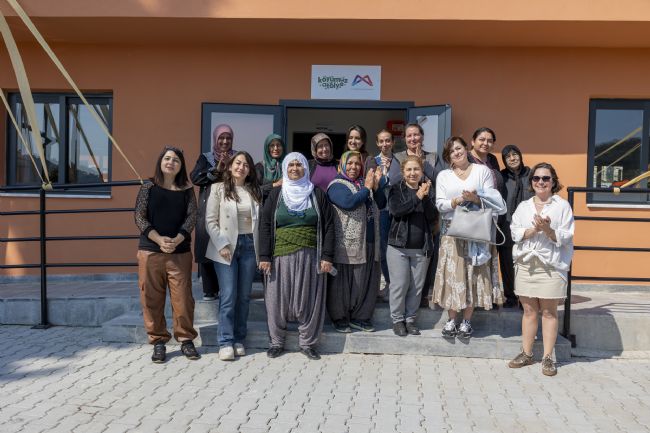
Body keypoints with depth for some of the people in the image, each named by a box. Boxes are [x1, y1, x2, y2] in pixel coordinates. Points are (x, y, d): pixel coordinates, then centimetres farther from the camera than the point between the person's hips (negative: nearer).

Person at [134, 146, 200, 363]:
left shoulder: (187, 189, 7)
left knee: (182, 297, 0)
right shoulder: (148, 187, 4)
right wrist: (159, 239, -15)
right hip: (150, 250, 0)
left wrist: (176, 240, -16)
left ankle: (186, 339, 15)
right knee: (152, 298, 3)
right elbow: (139, 217, -2)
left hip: (180, 252, 0)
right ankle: (158, 342, 16)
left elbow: (192, 217, -1)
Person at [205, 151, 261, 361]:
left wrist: (261, 249, 2)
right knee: (228, 296, -7)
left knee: (244, 296, 6)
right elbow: (210, 221, -2)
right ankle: (225, 342, 1)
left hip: (249, 245, 3)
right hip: (226, 246, -3)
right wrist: (222, 244, -11)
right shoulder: (218, 189, 1)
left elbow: (259, 222, 11)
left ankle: (239, 340, 16)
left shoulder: (255, 191, 10)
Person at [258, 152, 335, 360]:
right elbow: (265, 225, 4)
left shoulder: (317, 194, 7)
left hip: (310, 256, 0)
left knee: (309, 300, 3)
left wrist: (327, 256, -4)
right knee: (278, 298, 3)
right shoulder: (276, 194, 7)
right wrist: (264, 256, -4)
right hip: (281, 255, 0)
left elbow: (328, 226, 4)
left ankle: (308, 343, 16)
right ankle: (276, 342, 17)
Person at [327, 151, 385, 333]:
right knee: (343, 281, 2)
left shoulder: (365, 184, 15)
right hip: (346, 244, -6)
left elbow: (381, 204, 10)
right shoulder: (337, 185, -4)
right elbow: (349, 203, -22)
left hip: (368, 243, 6)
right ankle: (339, 318, 16)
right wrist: (367, 188, -13)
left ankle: (359, 317, 23)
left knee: (366, 281, 10)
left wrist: (376, 185, -3)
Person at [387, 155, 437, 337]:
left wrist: (426, 198, -17)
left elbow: (433, 217, -3)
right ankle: (397, 319, 14)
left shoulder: (427, 191, 8)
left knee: (417, 286, 7)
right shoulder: (396, 189, 1)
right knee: (399, 285, -1)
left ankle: (410, 319, 21)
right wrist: (417, 197, -21)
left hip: (422, 247, 3)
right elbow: (396, 210, -17)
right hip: (399, 245, -2)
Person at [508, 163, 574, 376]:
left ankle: (547, 357, 10)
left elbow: (565, 237, -3)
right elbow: (515, 233, 1)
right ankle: (526, 353, 18)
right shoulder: (523, 206, 13)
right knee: (529, 311, 8)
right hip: (526, 264, 3)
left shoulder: (562, 205, 3)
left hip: (551, 265, -3)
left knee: (549, 312, 2)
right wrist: (534, 229, -15)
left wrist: (548, 230, -19)